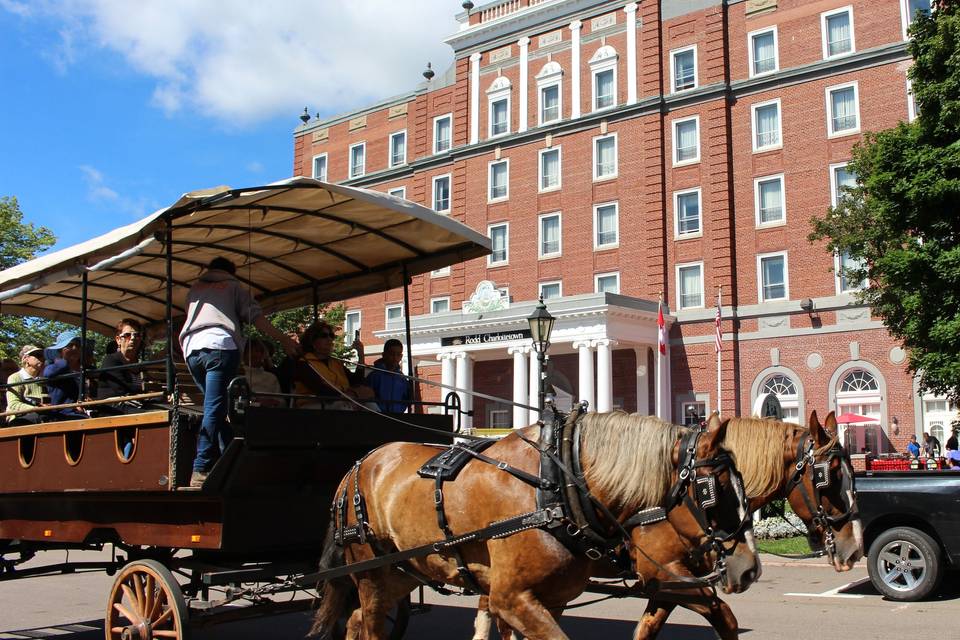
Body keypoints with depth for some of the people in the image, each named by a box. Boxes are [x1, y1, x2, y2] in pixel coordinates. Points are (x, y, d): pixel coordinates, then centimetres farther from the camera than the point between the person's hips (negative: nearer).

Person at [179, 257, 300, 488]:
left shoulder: (194, 288, 32)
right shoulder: (233, 285, 19)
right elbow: (255, 316, 7)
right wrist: (283, 340, 7)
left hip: (192, 348, 5)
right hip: (220, 345, -5)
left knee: (215, 407, 14)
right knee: (215, 409, -11)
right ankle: (201, 471, -19)